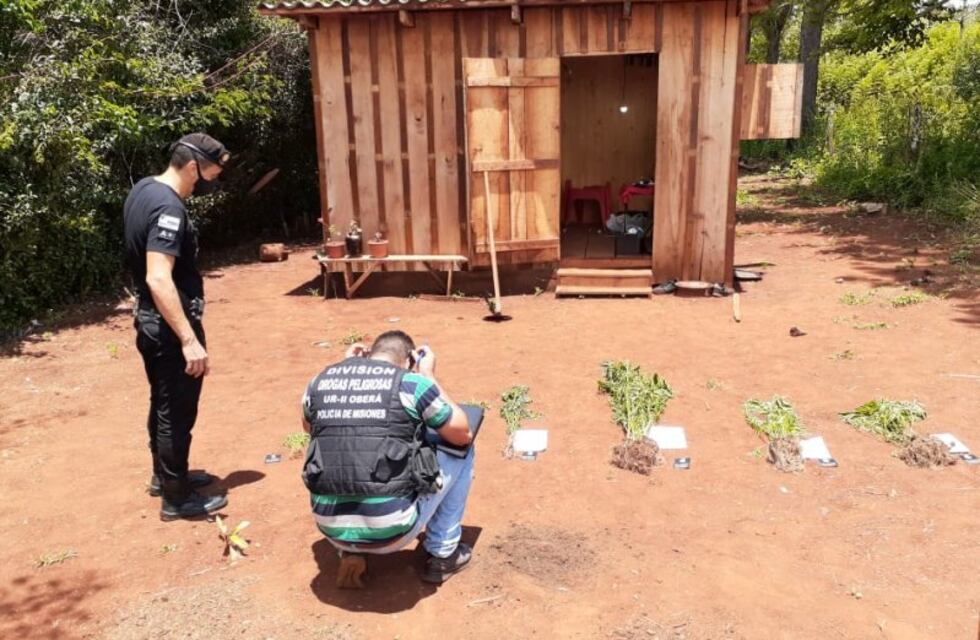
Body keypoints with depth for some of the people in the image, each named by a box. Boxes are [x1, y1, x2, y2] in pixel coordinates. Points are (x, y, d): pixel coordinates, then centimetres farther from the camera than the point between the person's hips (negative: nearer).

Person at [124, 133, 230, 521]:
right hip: (169, 327, -10)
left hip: (150, 321, 10)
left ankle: (165, 475, 39)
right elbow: (159, 279, -33)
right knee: (178, 412, 3)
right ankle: (177, 498, 16)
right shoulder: (168, 208, -25)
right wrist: (189, 340, -34)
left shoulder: (143, 189, 6)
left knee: (163, 404, 22)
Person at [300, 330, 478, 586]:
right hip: (392, 532, -4)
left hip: (332, 529, 4)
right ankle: (443, 554, 22)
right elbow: (463, 434, 8)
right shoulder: (412, 383, -7)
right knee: (460, 449, 17)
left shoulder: (320, 381, 5)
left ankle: (350, 552, 23)